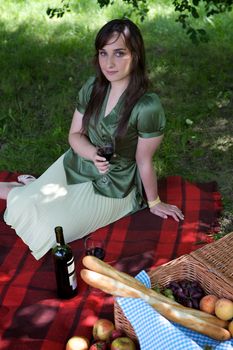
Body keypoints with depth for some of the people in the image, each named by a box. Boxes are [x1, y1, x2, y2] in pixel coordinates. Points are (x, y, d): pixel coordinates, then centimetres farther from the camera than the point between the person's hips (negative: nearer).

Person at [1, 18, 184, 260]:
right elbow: (75, 135, -1)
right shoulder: (92, 86, -9)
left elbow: (144, 161, -16)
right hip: (77, 163, 4)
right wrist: (94, 154, -22)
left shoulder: (147, 107, -28)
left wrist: (153, 202, -2)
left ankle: (29, 188, 22)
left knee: (44, 232, -7)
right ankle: (25, 190, 28)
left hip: (110, 187, -4)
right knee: (22, 208, -6)